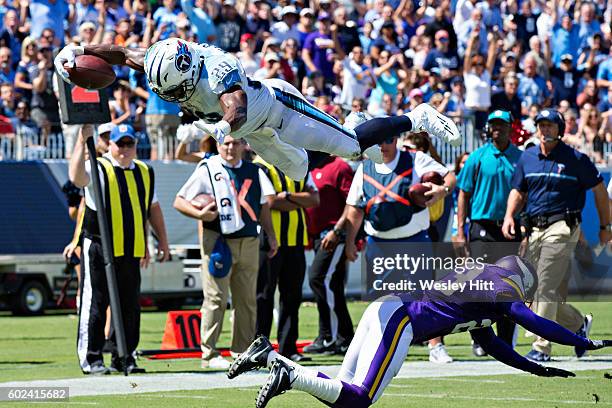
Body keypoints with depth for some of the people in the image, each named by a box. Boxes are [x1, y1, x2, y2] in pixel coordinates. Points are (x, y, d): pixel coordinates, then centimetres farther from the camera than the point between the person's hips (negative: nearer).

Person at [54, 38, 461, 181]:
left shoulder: (217, 70, -43)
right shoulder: (166, 66, -22)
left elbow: (236, 110, -57)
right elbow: (122, 53, -15)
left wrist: (222, 127, -74)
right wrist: (76, 51, -26)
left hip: (275, 105, -7)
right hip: (256, 132, 7)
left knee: (351, 145, -3)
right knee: (300, 172, 23)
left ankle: (418, 119, 14)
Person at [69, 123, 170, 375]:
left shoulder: (145, 172, 16)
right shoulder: (98, 169, -3)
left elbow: (152, 207, 25)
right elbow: (76, 177, -26)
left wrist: (162, 239, 20)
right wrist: (82, 141, -30)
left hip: (131, 251, 6)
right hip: (99, 248, -5)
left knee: (129, 306, 8)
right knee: (95, 304, -4)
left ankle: (123, 357, 16)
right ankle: (90, 358, 1)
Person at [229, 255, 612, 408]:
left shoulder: (478, 282, 28)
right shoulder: (501, 291, 2)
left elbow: (492, 344, 36)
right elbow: (539, 324, 2)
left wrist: (539, 369, 39)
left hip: (383, 309, 9)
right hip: (398, 320, -9)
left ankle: (270, 356, 0)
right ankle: (289, 375, -22)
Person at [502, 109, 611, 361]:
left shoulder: (575, 159, -3)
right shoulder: (527, 157, 12)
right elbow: (518, 190, 17)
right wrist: (509, 216, -1)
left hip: (562, 228, -6)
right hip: (534, 228, 6)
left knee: (545, 290, -14)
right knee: (534, 293, 8)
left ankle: (541, 348, -11)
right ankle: (578, 324, 30)